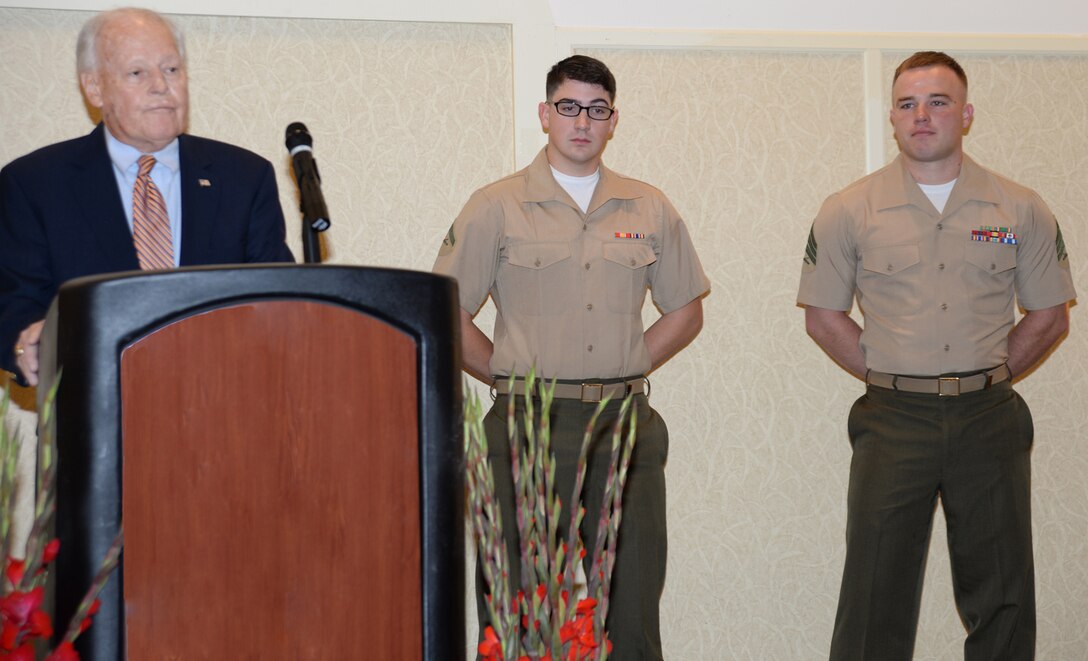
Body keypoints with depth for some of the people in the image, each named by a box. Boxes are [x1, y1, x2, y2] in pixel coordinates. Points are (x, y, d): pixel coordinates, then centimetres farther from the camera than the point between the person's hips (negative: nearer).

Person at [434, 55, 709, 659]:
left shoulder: (649, 209, 10)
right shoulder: (497, 207, 1)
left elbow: (685, 310, 18)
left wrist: (626, 369, 7)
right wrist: (510, 378, -2)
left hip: (625, 426, 3)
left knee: (631, 609, 7)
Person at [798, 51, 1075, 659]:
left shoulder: (1020, 210, 5)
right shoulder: (849, 211, 2)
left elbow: (1050, 315, 11)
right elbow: (824, 315, 6)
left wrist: (989, 377, 3)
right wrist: (889, 377, 0)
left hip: (989, 420, 2)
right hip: (894, 421, -1)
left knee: (1002, 598, 8)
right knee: (877, 595, 2)